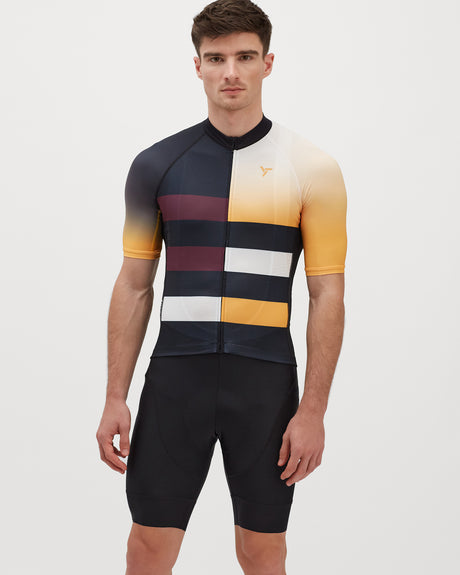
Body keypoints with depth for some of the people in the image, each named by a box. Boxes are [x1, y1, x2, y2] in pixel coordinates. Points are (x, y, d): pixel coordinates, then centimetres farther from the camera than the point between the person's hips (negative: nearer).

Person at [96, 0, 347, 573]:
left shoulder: (311, 169, 0)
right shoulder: (156, 164, 5)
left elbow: (327, 295, -1)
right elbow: (134, 285, 8)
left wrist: (314, 410, -6)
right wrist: (116, 398, 3)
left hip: (266, 381, -1)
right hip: (176, 376, 1)